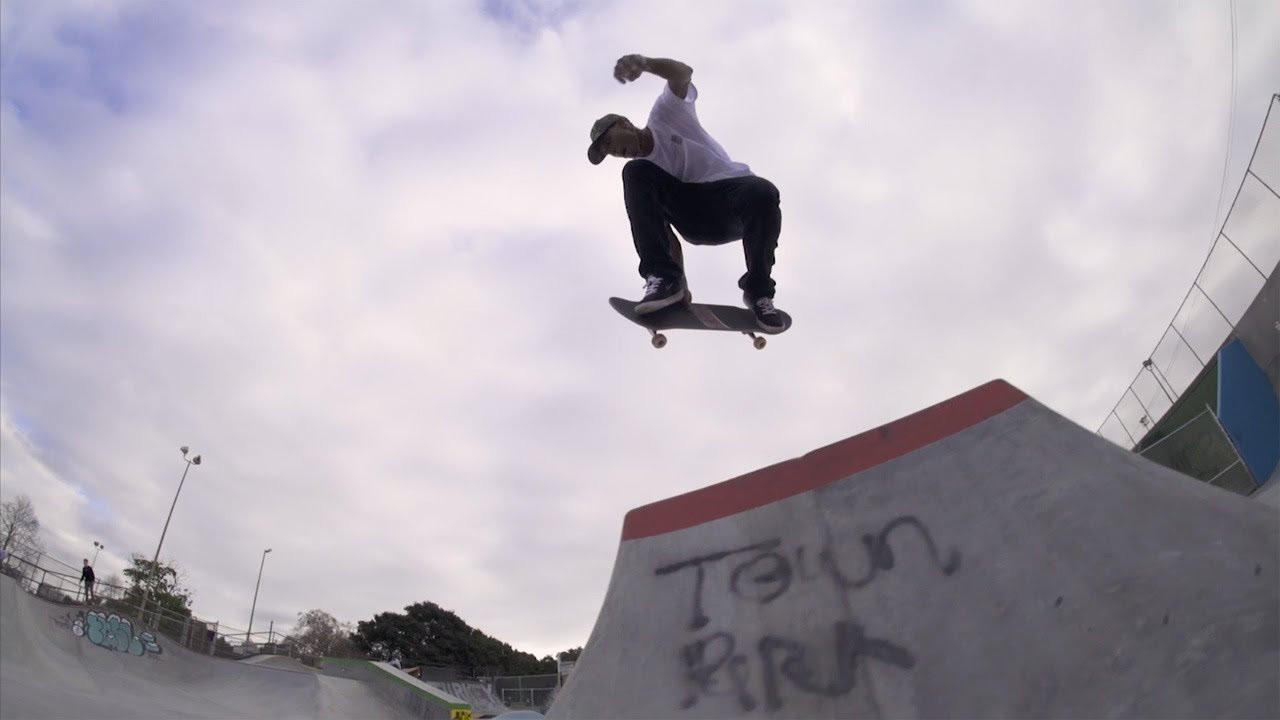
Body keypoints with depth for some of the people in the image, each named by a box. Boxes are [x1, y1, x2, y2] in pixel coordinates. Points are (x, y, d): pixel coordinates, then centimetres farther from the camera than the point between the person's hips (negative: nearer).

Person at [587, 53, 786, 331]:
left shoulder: (664, 114, 6)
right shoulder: (643, 166, 14)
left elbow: (683, 74, -16)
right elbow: (662, 226, 5)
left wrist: (643, 62, -38)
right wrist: (679, 283, -7)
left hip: (730, 188, -3)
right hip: (695, 219, 3)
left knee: (763, 193, -40)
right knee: (634, 172, -15)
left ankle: (758, 290, -15)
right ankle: (664, 278, -27)